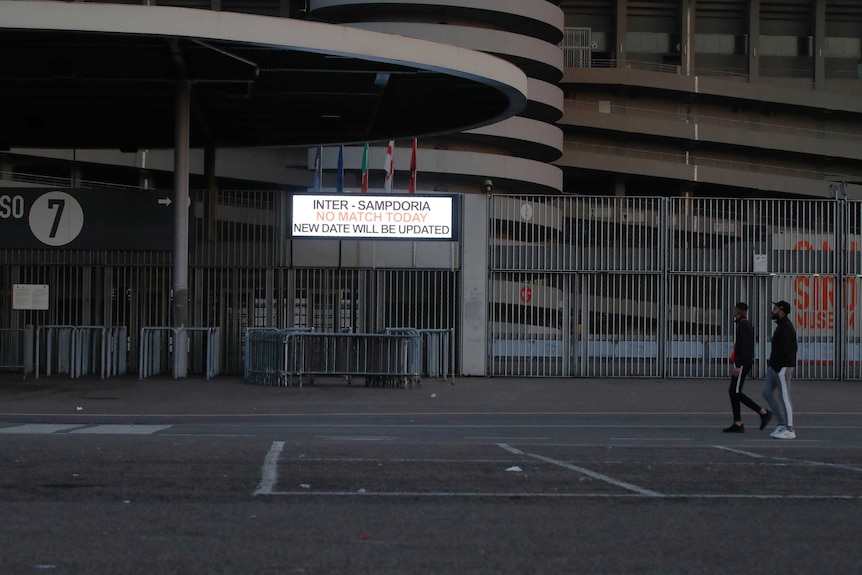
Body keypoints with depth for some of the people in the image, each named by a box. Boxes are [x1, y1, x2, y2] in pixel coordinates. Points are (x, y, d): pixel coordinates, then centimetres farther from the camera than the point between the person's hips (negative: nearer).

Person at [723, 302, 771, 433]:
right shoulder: (747, 324, 17)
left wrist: (738, 366, -24)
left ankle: (764, 413, -8)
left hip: (742, 363, -10)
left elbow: (743, 346, -22)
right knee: (733, 392, 8)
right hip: (746, 363, 10)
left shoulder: (743, 325, -15)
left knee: (736, 393, -9)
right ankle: (738, 424, 7)